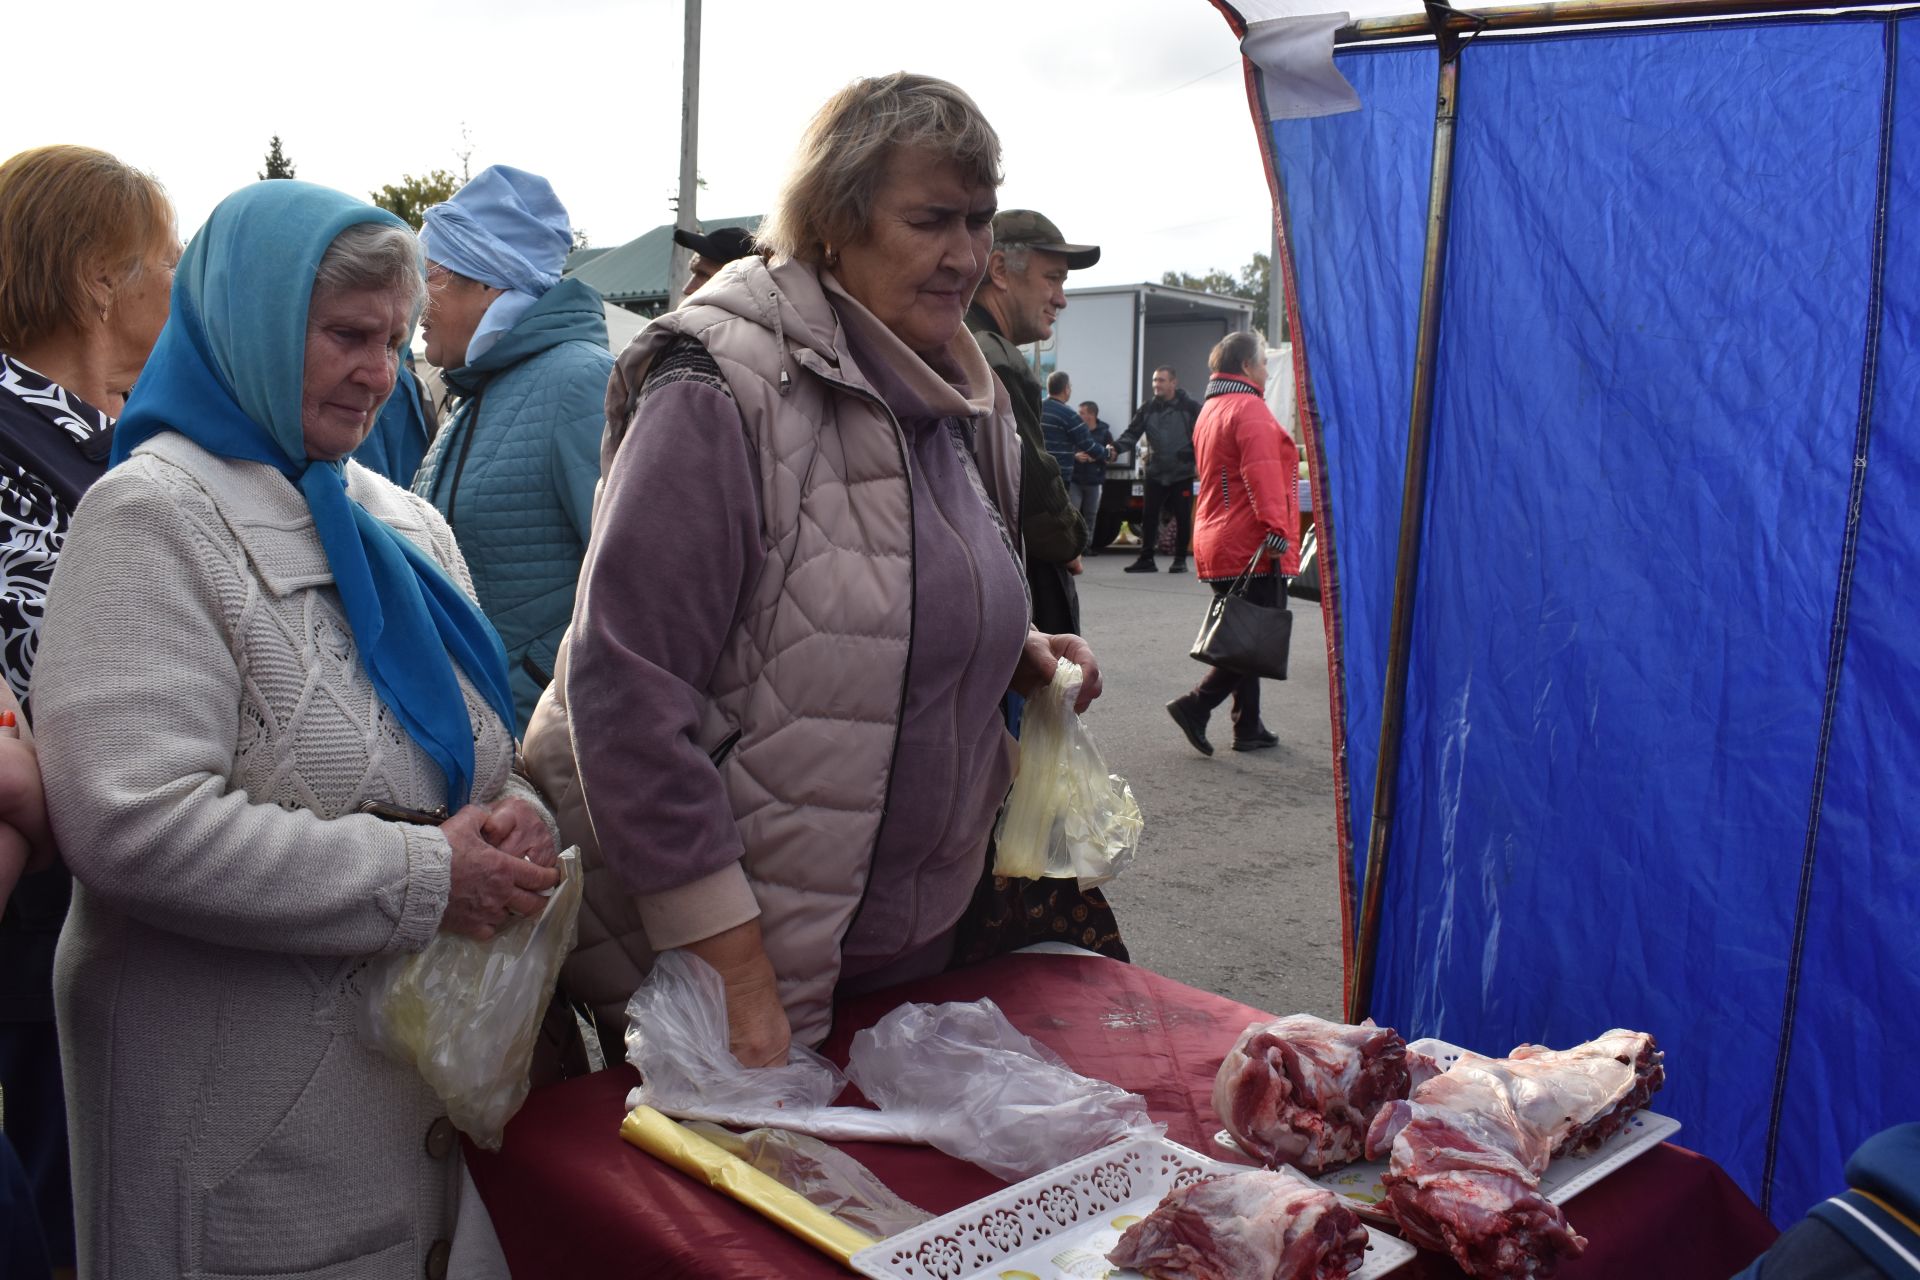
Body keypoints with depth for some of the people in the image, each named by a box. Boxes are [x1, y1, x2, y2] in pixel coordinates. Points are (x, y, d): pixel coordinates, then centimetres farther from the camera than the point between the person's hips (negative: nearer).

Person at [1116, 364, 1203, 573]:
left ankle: (1180, 559, 14)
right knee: (1150, 516, 3)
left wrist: (1193, 451, -14)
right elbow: (1132, 433, 0)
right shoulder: (1147, 409, 4)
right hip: (1155, 473, 3)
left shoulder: (1189, 407, -5)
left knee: (1183, 517, 3)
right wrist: (1117, 446, -17)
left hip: (1182, 473, -3)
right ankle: (1146, 559, 10)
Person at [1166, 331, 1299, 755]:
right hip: (1252, 546, -10)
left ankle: (1248, 728, 17)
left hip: (1216, 542, 10)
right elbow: (1263, 473, -24)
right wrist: (1277, 529, -31)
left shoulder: (1210, 410, 19)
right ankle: (1197, 705, -12)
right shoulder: (1250, 409, -12)